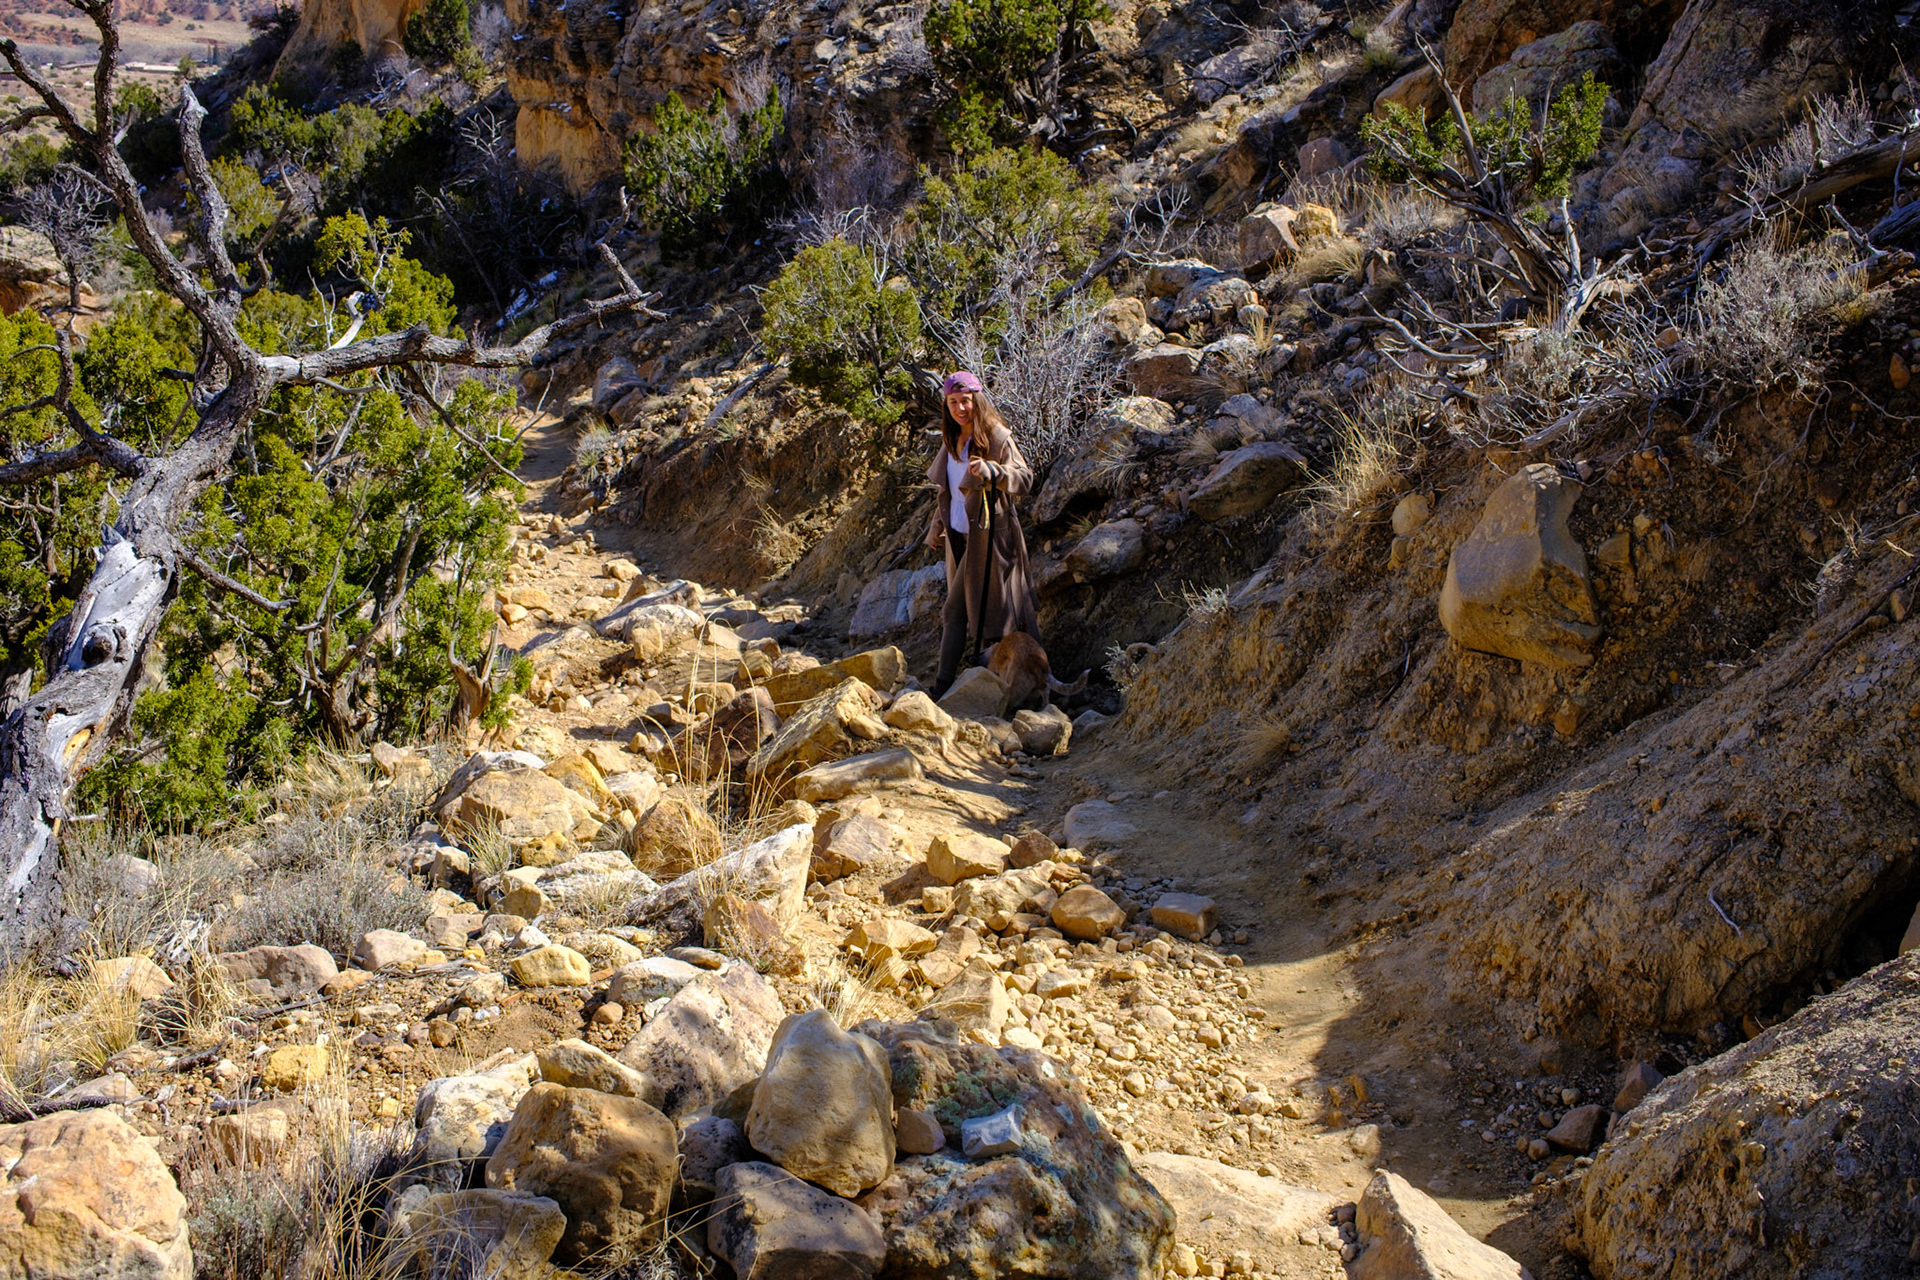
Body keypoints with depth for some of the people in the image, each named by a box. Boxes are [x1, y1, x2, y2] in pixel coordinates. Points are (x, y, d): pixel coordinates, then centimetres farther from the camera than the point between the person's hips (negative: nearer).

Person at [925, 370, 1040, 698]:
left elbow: (1025, 477, -19)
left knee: (956, 610, -7)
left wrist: (989, 471, -35)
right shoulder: (951, 440, 11)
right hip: (959, 535, 8)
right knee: (958, 611, 11)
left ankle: (944, 683, -1)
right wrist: (937, 528, 22)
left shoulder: (996, 437, -13)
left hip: (985, 533, -7)